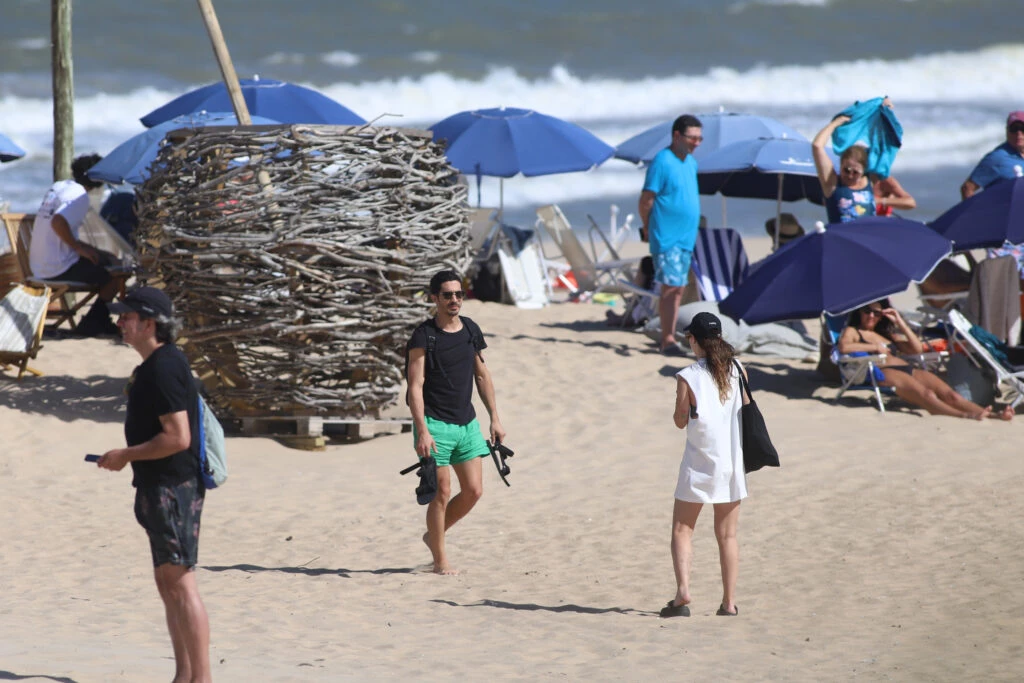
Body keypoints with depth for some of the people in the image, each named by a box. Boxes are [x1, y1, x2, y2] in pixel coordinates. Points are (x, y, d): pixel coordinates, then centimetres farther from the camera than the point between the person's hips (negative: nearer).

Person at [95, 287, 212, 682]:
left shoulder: (164, 368, -18)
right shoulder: (156, 364, 15)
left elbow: (178, 437, -23)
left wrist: (126, 455, -14)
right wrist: (129, 458, 16)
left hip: (172, 487, -11)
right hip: (160, 487, 11)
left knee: (179, 583, -10)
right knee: (168, 583, 15)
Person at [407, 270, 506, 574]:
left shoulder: (471, 330, 9)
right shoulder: (424, 336, -9)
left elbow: (483, 376, 18)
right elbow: (416, 386, -13)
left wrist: (495, 418, 13)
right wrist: (423, 431, -21)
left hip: (466, 423, 6)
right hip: (435, 423, -6)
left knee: (473, 491, 4)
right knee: (442, 492, -5)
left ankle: (434, 535, 26)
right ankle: (440, 560, 6)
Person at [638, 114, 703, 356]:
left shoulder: (691, 163, 13)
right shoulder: (662, 162, -13)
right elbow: (646, 200, -11)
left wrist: (693, 231, 17)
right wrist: (648, 228, -3)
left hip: (686, 237, 8)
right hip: (667, 237, -8)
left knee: (678, 289, 10)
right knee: (670, 286, -10)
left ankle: (669, 337, 15)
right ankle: (667, 339, -8)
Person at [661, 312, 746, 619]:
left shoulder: (688, 377, -10)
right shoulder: (737, 370, 1)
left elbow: (681, 421, -5)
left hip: (699, 461, -3)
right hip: (732, 460, 3)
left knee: (682, 529, 5)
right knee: (727, 535, 9)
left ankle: (683, 590, -13)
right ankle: (729, 601, 6)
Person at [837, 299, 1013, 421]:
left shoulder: (886, 333, 36)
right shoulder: (852, 331, 18)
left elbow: (917, 349, 25)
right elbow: (843, 347, -9)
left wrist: (900, 323, 20)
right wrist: (875, 347, -3)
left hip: (908, 369, 7)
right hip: (884, 372, -7)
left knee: (949, 394, -19)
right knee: (925, 394, -36)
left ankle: (994, 415, -41)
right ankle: (965, 415, -61)